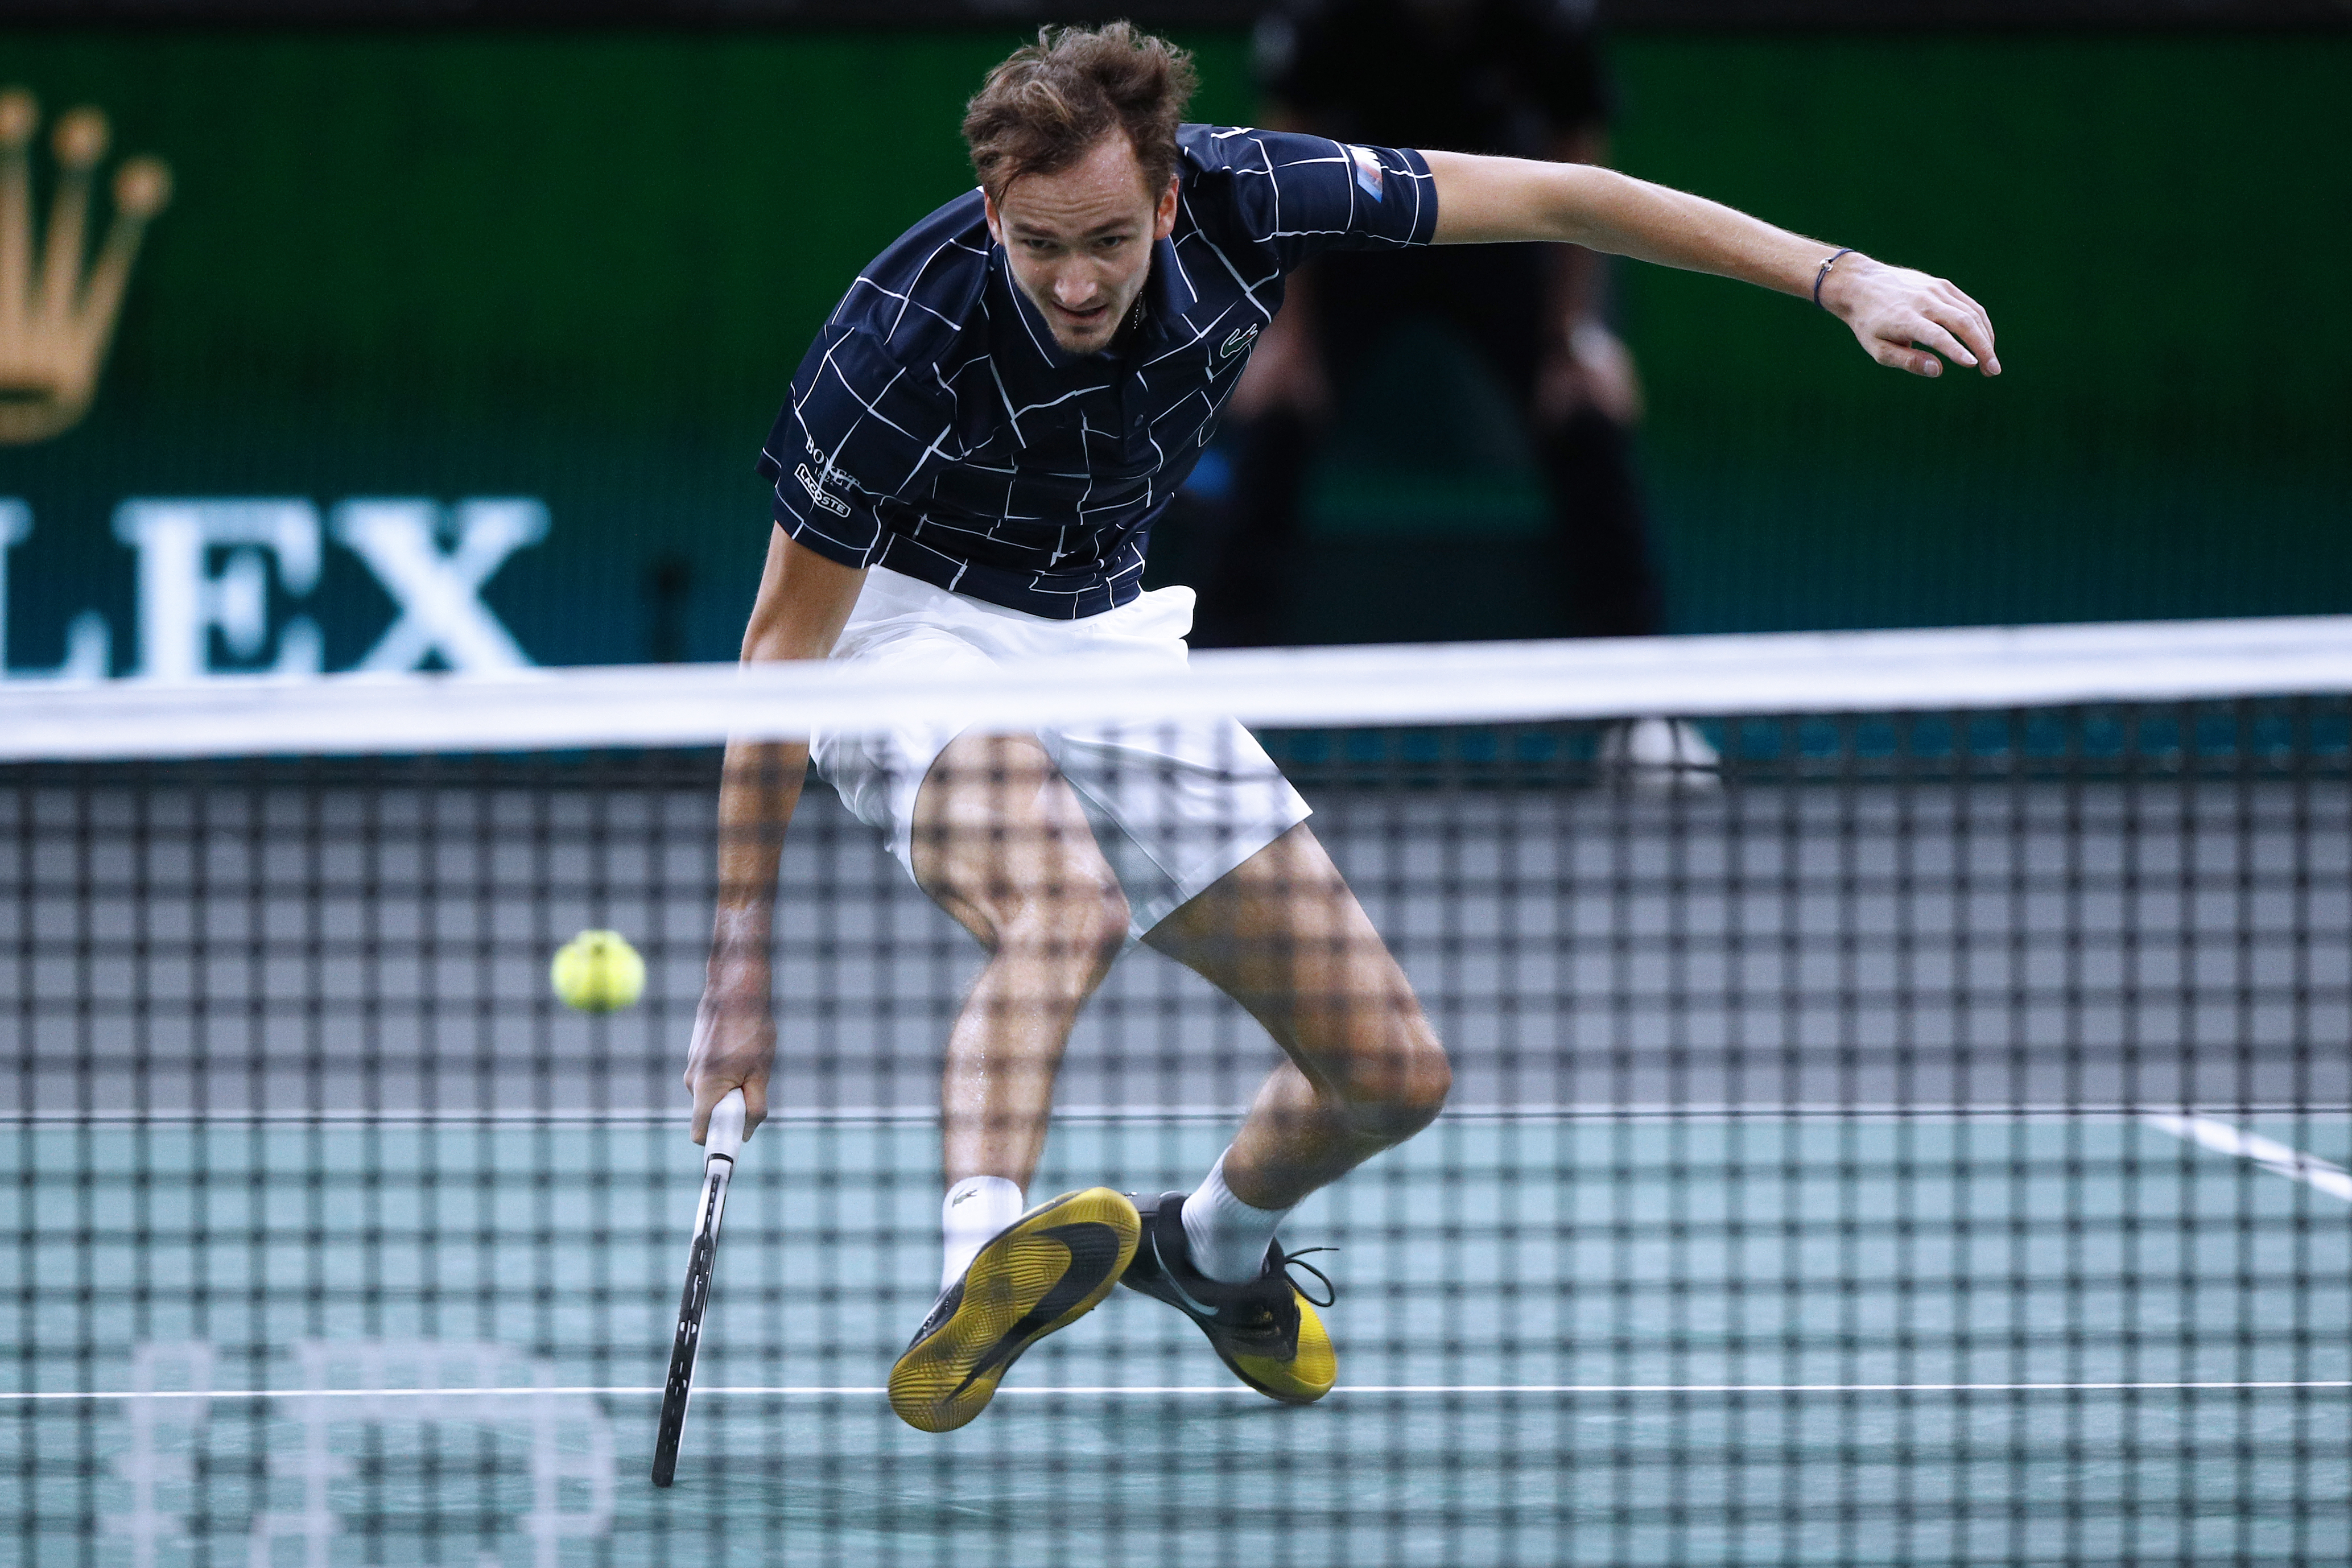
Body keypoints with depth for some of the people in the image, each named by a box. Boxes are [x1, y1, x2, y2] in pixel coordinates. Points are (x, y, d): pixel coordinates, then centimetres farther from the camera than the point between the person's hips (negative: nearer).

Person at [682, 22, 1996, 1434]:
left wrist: (1836, 274, -10)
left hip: (1111, 641, 5)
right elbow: (783, 643, -23)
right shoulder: (907, 347, -31)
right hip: (911, 629, -5)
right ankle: (976, 1286, -53)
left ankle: (1216, 1249, 35)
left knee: (1394, 1072, 4)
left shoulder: (1240, 202, -21)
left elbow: (1549, 199, -9)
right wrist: (743, 963, -25)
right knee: (1067, 908, -40)